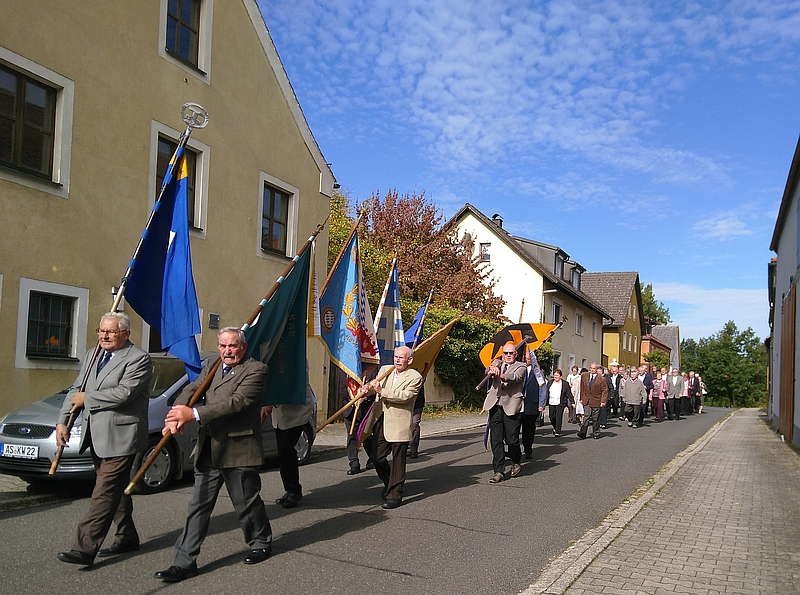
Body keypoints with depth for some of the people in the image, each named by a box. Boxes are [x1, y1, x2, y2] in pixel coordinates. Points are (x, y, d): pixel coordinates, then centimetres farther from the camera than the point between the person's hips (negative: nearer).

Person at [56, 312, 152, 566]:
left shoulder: (139, 359, -12)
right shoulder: (93, 355, 15)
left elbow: (124, 393, -23)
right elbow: (75, 390, 18)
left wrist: (86, 398, -12)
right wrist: (63, 421, 6)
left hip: (120, 437, -9)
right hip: (96, 436, 9)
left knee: (105, 493, -8)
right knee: (116, 489, 17)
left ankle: (84, 548, -8)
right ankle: (127, 538, 29)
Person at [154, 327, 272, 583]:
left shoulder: (256, 370, -9)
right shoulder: (211, 367, 14)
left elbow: (237, 401, -21)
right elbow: (191, 390, 2)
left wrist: (194, 414, -26)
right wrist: (177, 414, -20)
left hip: (239, 450, -6)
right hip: (208, 451, 6)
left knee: (246, 502, 10)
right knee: (198, 506, 7)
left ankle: (261, 542, 33)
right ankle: (185, 561, 12)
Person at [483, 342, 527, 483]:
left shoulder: (521, 367, 6)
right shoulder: (496, 363, 17)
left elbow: (515, 376, -15)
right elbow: (488, 370, -4)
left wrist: (500, 375, -34)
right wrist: (492, 369, -30)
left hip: (511, 408, -3)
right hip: (495, 407, 3)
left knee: (512, 439, -2)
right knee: (496, 440, 2)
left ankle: (516, 462, 27)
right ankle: (499, 471, 9)